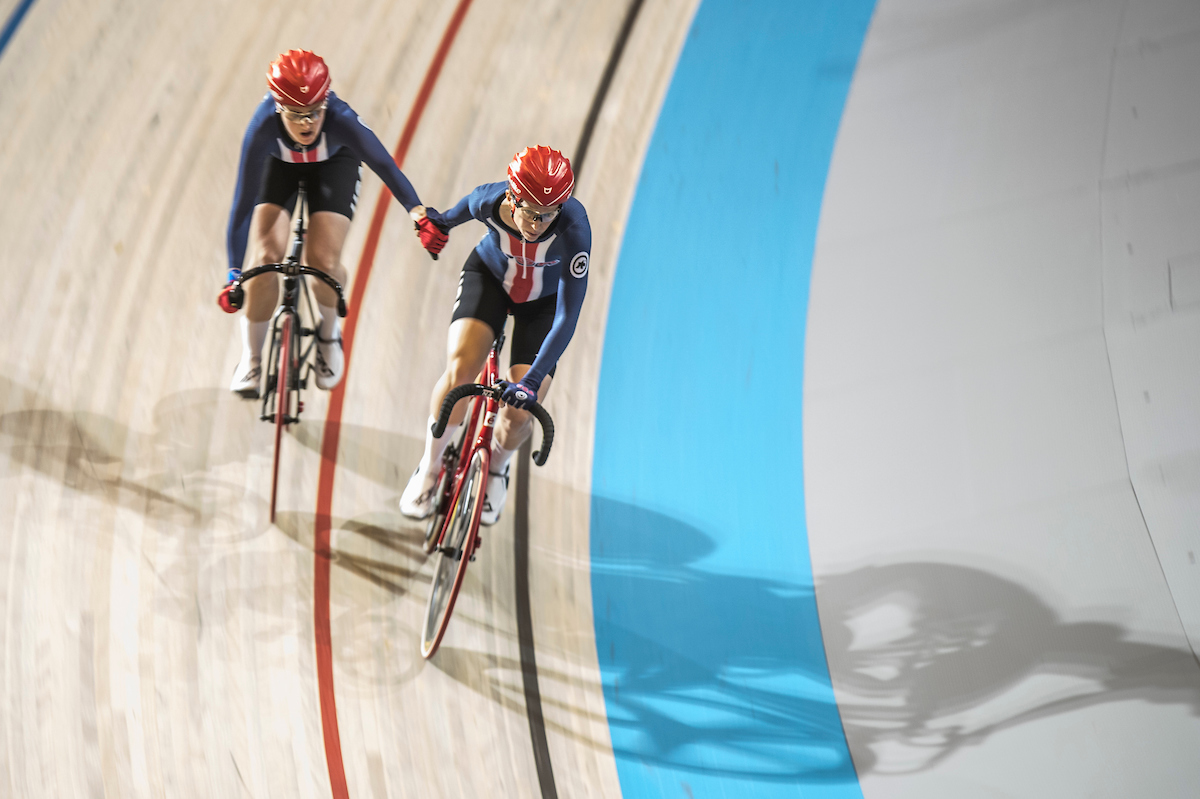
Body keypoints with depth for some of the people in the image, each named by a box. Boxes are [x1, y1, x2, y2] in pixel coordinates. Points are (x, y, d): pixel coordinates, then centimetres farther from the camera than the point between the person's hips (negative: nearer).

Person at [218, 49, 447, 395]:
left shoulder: (341, 120, -40)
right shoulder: (263, 128, -38)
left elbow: (384, 164, -37)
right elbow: (244, 199, -35)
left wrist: (419, 212, -52)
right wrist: (234, 272, -36)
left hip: (334, 163, 0)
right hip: (279, 164, 0)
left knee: (323, 261, -18)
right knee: (266, 257, -17)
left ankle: (329, 333, 16)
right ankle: (250, 360, 2)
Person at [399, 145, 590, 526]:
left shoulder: (573, 228, -39)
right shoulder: (489, 201, -32)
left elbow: (568, 316, -37)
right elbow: (468, 205, -4)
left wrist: (533, 379, -45)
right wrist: (443, 221, 20)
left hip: (544, 300, -1)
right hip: (489, 276, 1)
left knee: (520, 414, -13)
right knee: (460, 367, -25)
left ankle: (496, 469, 22)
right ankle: (429, 468, -2)